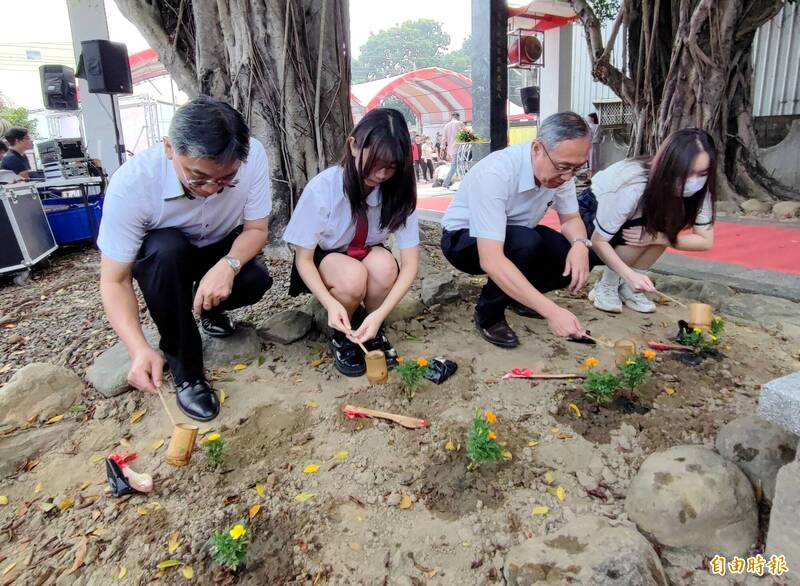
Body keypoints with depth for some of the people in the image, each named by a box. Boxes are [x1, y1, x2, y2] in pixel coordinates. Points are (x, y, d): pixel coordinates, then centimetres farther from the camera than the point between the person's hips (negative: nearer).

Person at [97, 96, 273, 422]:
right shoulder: (131, 183, -34)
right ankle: (182, 363, -16)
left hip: (223, 250, 2)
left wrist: (228, 265, -40)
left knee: (256, 280, -28)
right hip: (158, 256, -1)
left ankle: (208, 306, 8)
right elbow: (114, 280, -28)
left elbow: (256, 229, -18)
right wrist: (139, 349, -43)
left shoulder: (253, 156, -30)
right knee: (168, 248, -35)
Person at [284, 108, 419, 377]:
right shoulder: (322, 188, -27)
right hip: (323, 262, -2)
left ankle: (373, 330, -5)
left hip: (369, 259, 2)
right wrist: (331, 303, -37)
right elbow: (304, 258, -19)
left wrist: (379, 314, -36)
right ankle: (341, 336, -5)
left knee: (384, 264, -33)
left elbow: (410, 263, -21)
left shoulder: (398, 190, -20)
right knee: (353, 276, -36)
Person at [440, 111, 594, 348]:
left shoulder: (560, 169, -15)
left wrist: (580, 244, -24)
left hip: (515, 234, 6)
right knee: (526, 243, -35)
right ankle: (488, 315, -11)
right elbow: (491, 260, -42)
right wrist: (552, 311, -45)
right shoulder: (495, 173, -36)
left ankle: (517, 295, 11)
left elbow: (571, 218, 1)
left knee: (576, 262, -15)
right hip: (464, 239, -6)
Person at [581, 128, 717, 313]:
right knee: (640, 238, -31)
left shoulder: (697, 189, -24)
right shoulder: (632, 189, -40)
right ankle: (606, 287, -9)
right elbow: (599, 241, -31)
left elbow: (705, 240, -21)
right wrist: (630, 274, -44)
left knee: (662, 233, -24)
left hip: (638, 217, 5)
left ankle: (625, 286, -6)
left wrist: (656, 237, -35)